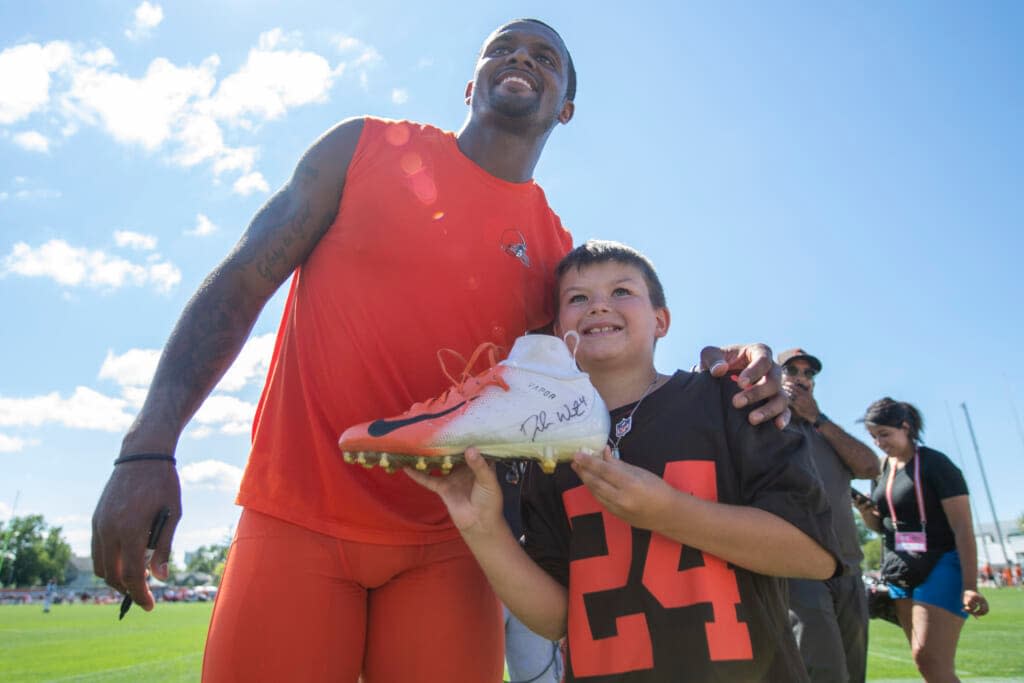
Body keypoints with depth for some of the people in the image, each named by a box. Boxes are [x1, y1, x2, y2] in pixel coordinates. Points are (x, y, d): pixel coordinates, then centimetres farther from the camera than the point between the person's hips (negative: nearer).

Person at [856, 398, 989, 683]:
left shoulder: (935, 465, -9)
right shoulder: (881, 470, 10)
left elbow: (963, 527, -13)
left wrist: (970, 585, -20)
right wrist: (866, 514, -5)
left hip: (941, 565, -7)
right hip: (898, 572, 7)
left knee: (929, 659, -17)